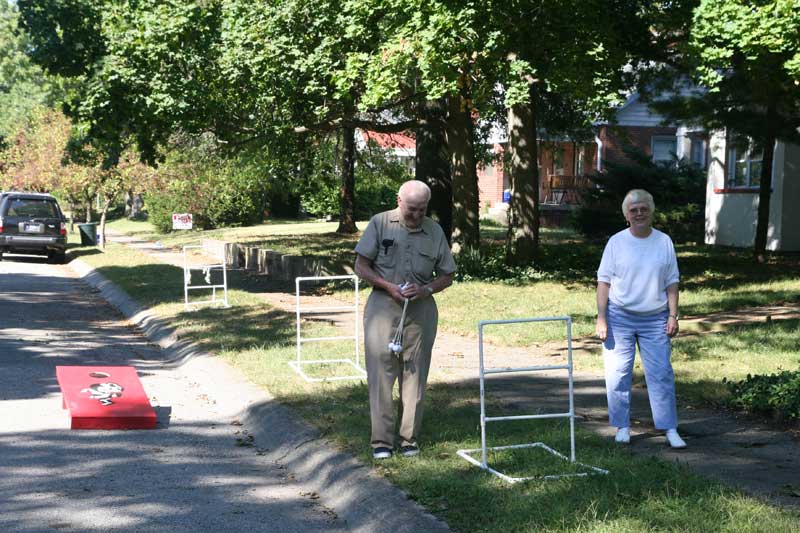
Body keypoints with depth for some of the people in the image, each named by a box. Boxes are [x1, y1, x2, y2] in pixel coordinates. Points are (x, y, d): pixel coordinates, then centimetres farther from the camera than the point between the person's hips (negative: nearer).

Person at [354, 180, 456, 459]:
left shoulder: (435, 231, 6)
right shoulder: (380, 224, -1)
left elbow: (446, 276, 11)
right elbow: (361, 266, -1)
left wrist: (426, 289, -9)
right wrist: (389, 286, -14)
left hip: (421, 309, 2)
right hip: (383, 306, -2)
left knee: (415, 374, 5)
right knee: (381, 372, -5)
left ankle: (409, 438, 14)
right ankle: (382, 440, 1)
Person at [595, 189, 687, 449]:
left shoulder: (664, 241, 4)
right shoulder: (616, 242, -1)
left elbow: (672, 281, 7)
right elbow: (604, 281, -1)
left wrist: (673, 315, -1)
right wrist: (601, 318, -7)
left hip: (655, 320, 1)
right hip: (620, 317, -1)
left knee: (661, 374, -1)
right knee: (617, 374, 2)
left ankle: (670, 430, 4)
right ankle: (622, 427, 14)